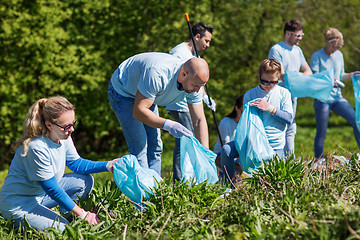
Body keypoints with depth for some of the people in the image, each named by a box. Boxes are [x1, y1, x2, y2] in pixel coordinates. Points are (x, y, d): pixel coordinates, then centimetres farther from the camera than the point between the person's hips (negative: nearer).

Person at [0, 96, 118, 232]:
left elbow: (76, 163, 11)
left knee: (85, 181, 1)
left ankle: (65, 216, 8)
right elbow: (52, 189, -27)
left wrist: (107, 166, -4)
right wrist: (82, 215, -24)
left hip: (41, 193, 9)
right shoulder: (37, 148, -32)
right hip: (19, 206, -9)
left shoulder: (63, 137, -6)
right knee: (64, 230, -20)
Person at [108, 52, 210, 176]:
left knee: (155, 146, 3)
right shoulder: (157, 74, -42)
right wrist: (168, 125, -47)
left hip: (145, 95, 7)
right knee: (139, 146, -15)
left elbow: (199, 121, -14)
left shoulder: (193, 83, -19)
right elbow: (138, 112, -38)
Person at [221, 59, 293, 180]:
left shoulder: (283, 93, 2)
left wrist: (270, 108, -17)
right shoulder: (250, 94, 5)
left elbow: (289, 118, -6)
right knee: (226, 150, -22)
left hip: (274, 144, -1)